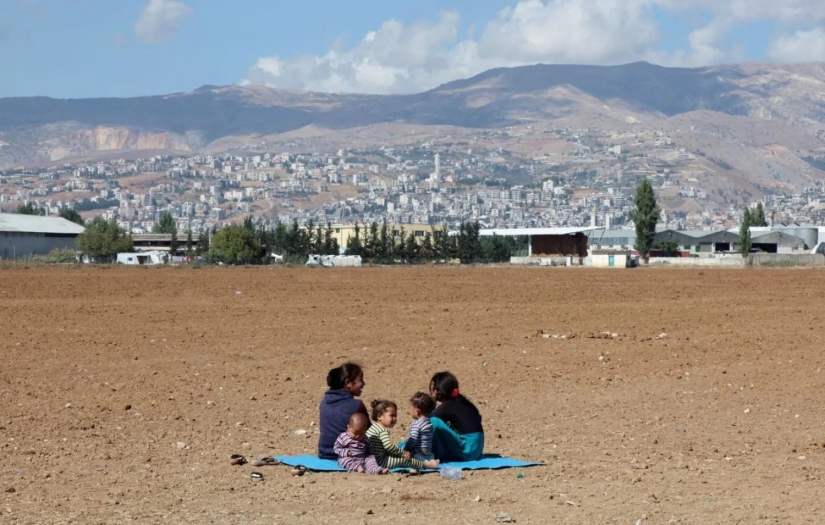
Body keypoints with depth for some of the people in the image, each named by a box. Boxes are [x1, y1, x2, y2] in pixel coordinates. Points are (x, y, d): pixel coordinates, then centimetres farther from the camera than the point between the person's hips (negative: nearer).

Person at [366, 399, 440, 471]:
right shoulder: (382, 430, -17)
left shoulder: (375, 427, 17)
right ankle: (425, 464, -6)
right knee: (403, 459, -11)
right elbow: (389, 446, -28)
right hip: (379, 461, -11)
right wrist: (403, 453, -17)